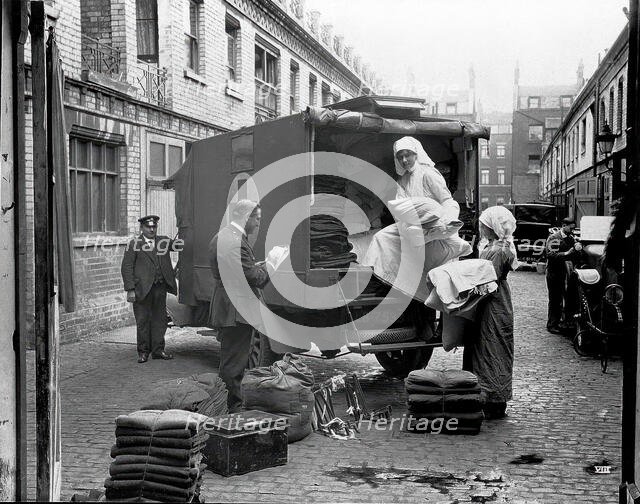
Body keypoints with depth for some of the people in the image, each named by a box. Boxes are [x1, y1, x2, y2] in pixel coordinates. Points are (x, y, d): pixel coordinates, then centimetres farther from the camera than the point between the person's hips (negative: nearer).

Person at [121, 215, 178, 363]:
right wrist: (130, 289, -12)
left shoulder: (164, 241, 13)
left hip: (160, 288, 4)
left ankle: (158, 350, 16)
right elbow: (126, 268, -5)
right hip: (142, 289, -4)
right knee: (143, 320, 3)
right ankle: (143, 351, 12)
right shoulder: (134, 244, -1)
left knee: (160, 319, 7)